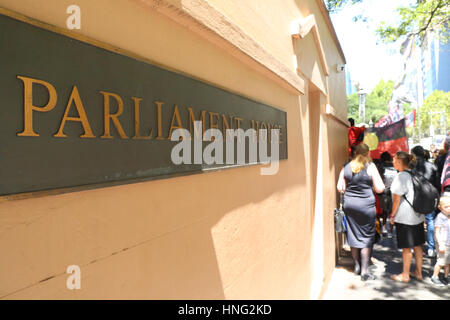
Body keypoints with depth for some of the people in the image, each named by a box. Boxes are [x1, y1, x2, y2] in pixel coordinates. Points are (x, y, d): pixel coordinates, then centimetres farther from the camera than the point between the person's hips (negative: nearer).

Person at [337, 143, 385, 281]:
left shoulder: (346, 167, 3)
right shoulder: (370, 166, -7)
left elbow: (340, 188, 5)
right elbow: (380, 189, -6)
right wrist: (369, 186, 13)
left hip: (349, 204, 4)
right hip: (366, 205, -4)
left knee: (353, 235, 15)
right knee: (367, 237, 6)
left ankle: (357, 266, 29)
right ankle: (364, 271, 10)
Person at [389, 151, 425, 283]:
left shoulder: (401, 176, -16)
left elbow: (397, 198, -15)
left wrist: (392, 215, -6)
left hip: (405, 217, -8)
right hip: (418, 215, 8)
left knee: (407, 247, 2)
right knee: (417, 245, 15)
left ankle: (405, 275, 14)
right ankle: (418, 273, 26)